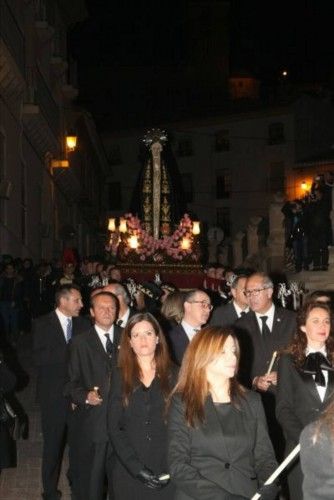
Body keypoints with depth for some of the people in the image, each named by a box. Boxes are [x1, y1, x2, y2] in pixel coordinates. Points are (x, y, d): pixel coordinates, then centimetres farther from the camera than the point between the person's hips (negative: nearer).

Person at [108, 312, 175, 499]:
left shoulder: (173, 375, 1)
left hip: (166, 474, -1)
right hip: (129, 473, 1)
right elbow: (114, 428, 0)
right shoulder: (120, 377, 4)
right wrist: (137, 468, -12)